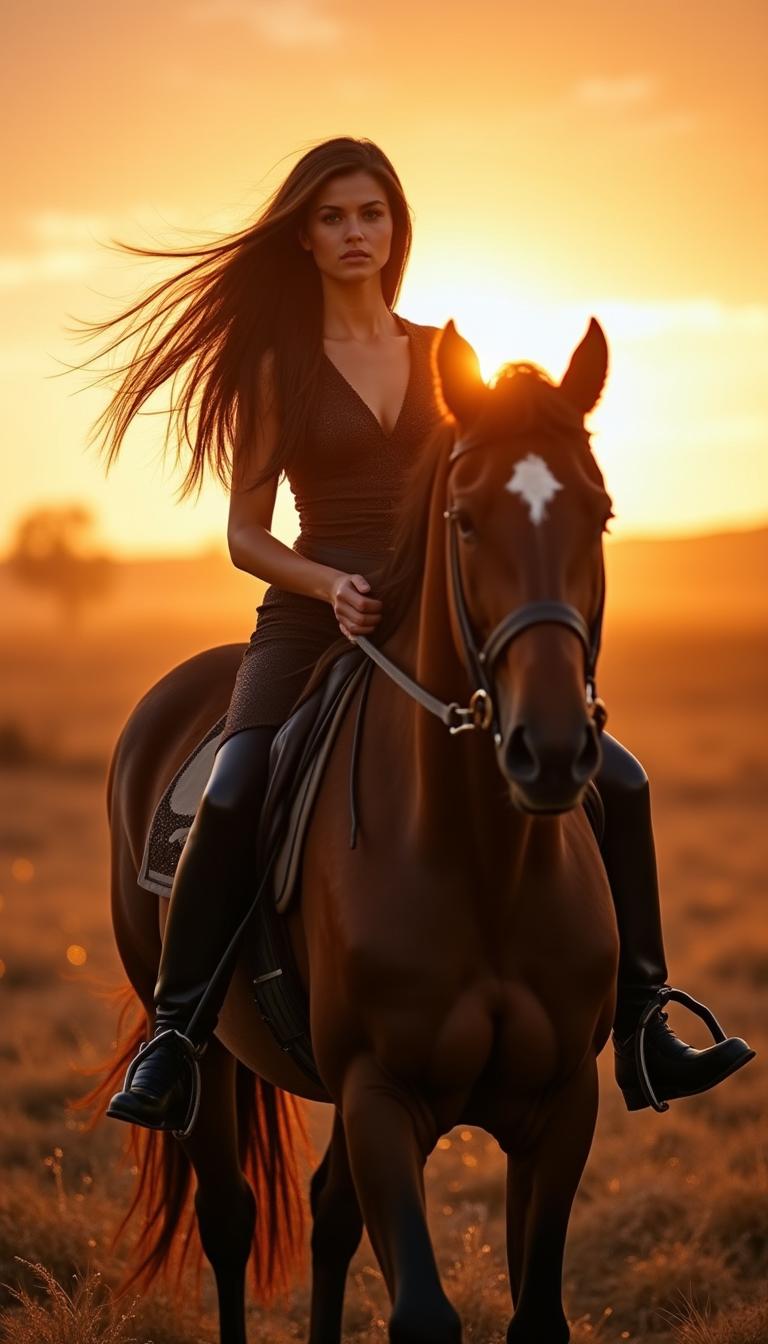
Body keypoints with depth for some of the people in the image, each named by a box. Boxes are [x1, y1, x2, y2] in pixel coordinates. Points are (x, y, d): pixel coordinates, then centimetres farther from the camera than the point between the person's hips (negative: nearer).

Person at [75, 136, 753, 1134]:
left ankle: (642, 1034, 1)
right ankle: (174, 1043, -20)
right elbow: (244, 535, 3)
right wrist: (332, 585, -16)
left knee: (618, 781, -7)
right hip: (314, 620, -4)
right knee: (230, 799, -31)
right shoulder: (278, 363, 4)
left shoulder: (444, 358, 13)